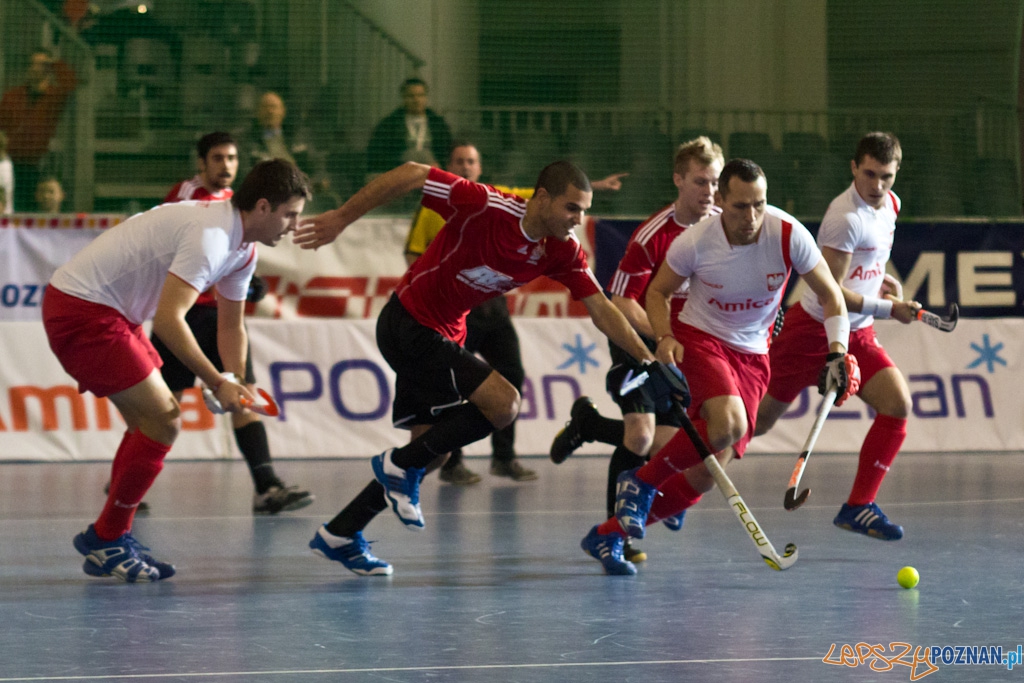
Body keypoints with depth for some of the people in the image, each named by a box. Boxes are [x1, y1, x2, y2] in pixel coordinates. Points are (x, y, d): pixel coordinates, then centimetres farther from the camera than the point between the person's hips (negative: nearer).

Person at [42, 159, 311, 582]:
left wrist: (236, 382, 5)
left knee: (152, 419, 13)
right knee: (162, 421, -11)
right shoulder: (210, 236, -24)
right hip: (81, 311, -11)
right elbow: (168, 320, -30)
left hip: (108, 312, 11)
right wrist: (217, 384, -27)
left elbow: (230, 325, 20)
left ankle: (107, 545, 18)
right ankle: (106, 540, 1)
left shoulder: (242, 251, 9)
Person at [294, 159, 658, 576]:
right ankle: (400, 464, -5)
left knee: (434, 450, 12)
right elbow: (410, 175, -22)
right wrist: (340, 220, -18)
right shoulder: (486, 207, -26)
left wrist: (649, 359, -11)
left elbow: (601, 309, -1)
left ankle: (338, 536, 22)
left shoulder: (562, 252, -6)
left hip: (445, 336, 8)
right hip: (408, 325, -8)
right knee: (502, 403, -19)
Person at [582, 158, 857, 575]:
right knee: (728, 422, -34)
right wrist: (665, 337, -18)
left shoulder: (789, 235, -16)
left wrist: (838, 353, -17)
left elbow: (830, 294, -4)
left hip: (752, 356, 3)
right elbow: (658, 292, 0)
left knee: (707, 472, -4)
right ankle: (641, 481, -10)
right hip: (699, 338, -3)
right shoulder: (695, 242, -18)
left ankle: (609, 534, 11)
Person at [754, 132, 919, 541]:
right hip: (813, 328, -7)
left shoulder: (890, 204, 5)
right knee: (756, 421, 1)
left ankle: (858, 507, -6)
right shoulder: (846, 218, -23)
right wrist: (886, 308, -20)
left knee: (897, 404, -13)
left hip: (857, 335, 7)